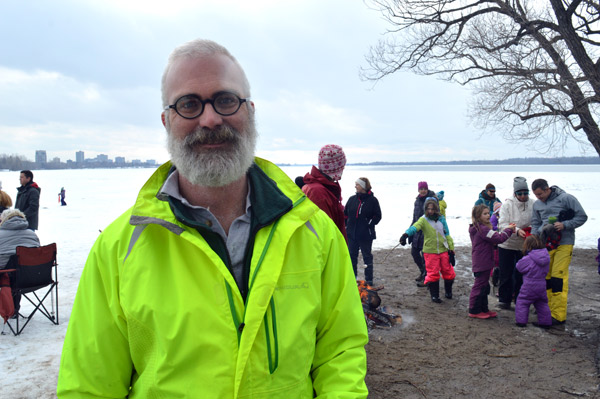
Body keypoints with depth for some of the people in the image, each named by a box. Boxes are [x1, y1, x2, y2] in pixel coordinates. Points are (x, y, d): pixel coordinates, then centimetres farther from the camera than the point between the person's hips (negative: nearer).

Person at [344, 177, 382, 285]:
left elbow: (377, 216, -3)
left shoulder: (372, 200, -4)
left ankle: (369, 279, 13)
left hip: (366, 235, -4)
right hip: (351, 234, 4)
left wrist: (369, 224, -11)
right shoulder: (352, 199, 7)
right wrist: (347, 225, 5)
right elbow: (345, 213, 13)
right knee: (352, 255, 10)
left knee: (367, 256, 4)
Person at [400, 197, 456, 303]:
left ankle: (448, 291, 35)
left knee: (448, 271, 11)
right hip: (430, 251, -3)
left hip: (443, 250, 3)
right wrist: (405, 235, -48)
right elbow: (415, 227, -28)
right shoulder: (423, 220, -8)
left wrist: (451, 250, 4)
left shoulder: (441, 219, 2)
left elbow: (447, 235, 7)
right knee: (433, 274, 1)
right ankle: (434, 295, 18)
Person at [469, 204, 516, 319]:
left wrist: (507, 230, 6)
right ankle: (474, 311, 8)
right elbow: (498, 238, -23)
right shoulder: (482, 229, -20)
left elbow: (494, 237, 15)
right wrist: (509, 229, -9)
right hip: (483, 263, -10)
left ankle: (483, 309, 28)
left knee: (484, 287, 18)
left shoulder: (477, 228, 12)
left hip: (481, 263, 10)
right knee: (479, 286, -1)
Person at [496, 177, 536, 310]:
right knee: (506, 273, 6)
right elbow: (502, 224, -17)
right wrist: (517, 231, -33)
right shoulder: (508, 204, -12)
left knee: (522, 274, 11)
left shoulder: (534, 204, -7)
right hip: (507, 245, -2)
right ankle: (504, 299, 21)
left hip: (524, 245, 2)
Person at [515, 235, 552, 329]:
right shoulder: (546, 257, 3)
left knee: (522, 302, 5)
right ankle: (545, 322, 23)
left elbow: (519, 267, -6)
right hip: (542, 286, 6)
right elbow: (546, 270, 15)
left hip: (529, 286, -6)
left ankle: (521, 320, 4)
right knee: (542, 303, 19)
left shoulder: (528, 259, -18)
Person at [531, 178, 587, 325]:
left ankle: (558, 315, -7)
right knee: (545, 277, 6)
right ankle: (548, 309, 17)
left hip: (564, 243, -5)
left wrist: (564, 225, -15)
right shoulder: (537, 204, 11)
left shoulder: (566, 198, -5)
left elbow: (582, 217, -2)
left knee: (558, 278, -11)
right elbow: (535, 224, 18)